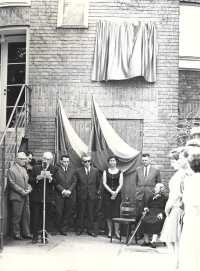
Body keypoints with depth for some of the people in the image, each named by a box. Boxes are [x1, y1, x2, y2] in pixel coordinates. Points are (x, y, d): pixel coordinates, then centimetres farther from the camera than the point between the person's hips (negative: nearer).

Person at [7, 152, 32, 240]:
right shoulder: (11, 170, -6)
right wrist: (22, 191, -15)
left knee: (26, 215, 7)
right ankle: (17, 234, 5)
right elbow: (12, 183, -13)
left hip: (26, 196, 7)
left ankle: (26, 233, 14)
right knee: (17, 216, -2)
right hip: (17, 196, -7)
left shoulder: (24, 170, 19)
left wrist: (29, 189, -1)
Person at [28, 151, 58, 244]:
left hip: (47, 196, 0)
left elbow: (56, 182, -4)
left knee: (46, 218, 3)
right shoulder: (36, 168, 6)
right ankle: (35, 237, 7)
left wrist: (50, 178, -22)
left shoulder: (54, 169, 3)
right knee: (35, 217, 0)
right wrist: (38, 178, -16)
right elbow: (30, 181, 1)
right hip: (36, 196, 0)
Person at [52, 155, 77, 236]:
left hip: (69, 195, 4)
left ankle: (63, 230, 10)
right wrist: (63, 191, -12)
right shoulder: (57, 170, 0)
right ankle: (55, 229, 6)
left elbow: (74, 182, 9)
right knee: (59, 213, -6)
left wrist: (69, 191, -6)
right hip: (59, 195, -4)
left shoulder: (72, 171, 14)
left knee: (67, 213, 2)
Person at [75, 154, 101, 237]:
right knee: (81, 213, 5)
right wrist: (79, 191, 7)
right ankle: (80, 229, 16)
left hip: (91, 196, 1)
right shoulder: (78, 171, 0)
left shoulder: (95, 171, 4)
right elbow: (76, 183, 9)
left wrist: (96, 191, 10)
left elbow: (98, 183, 13)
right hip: (81, 196, -1)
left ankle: (90, 230, 11)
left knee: (91, 214, 4)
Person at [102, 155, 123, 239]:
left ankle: (116, 231, -2)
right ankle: (109, 231, 7)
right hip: (107, 193, 1)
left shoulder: (119, 172, 5)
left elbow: (121, 184, 0)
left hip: (117, 193, -1)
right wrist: (111, 192, -12)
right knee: (108, 213, 0)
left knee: (116, 213, -6)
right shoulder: (105, 171, 6)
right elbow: (104, 183, -1)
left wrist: (116, 192, -15)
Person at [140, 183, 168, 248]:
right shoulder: (151, 197, 27)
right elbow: (147, 205, 26)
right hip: (150, 213, 4)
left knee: (157, 222, -37)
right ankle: (146, 241, -24)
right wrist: (146, 208, 2)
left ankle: (154, 241, -42)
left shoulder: (165, 198, 12)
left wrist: (162, 213, -16)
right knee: (144, 221, -28)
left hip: (159, 214, -4)